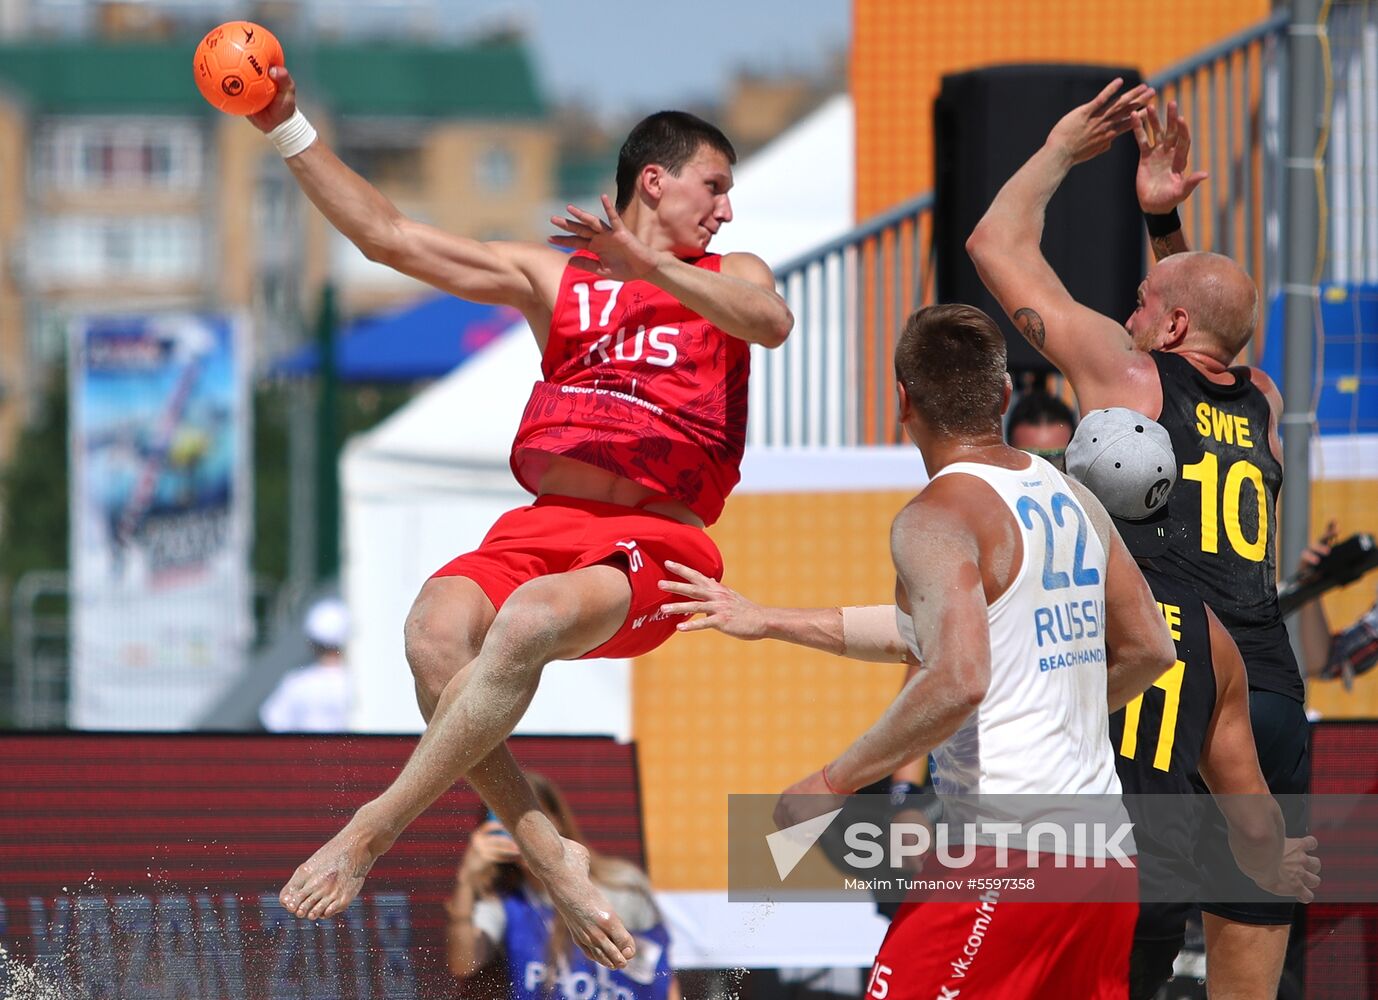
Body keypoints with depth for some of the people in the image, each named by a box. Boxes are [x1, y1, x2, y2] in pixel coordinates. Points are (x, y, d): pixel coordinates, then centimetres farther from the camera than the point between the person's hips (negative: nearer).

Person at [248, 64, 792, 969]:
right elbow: (390, 237, 21)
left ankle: (376, 828, -29)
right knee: (438, 628, -31)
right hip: (542, 524, 3)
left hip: (654, 545, -3)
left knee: (529, 620, -36)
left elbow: (772, 321, -7)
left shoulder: (724, 279, 19)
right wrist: (291, 132, 14)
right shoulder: (552, 276, 24)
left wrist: (644, 265, -18)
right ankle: (550, 858, -28)